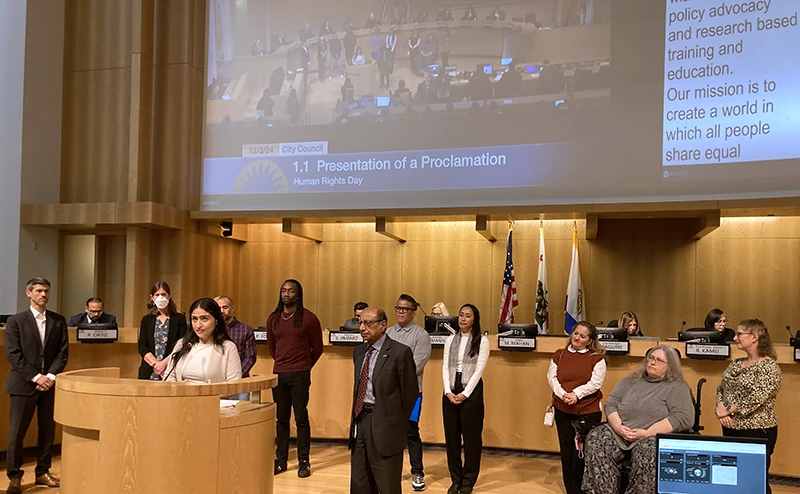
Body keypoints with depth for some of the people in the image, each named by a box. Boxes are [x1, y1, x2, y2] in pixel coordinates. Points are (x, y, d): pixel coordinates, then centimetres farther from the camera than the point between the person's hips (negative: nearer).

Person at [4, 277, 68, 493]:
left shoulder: (59, 320, 8)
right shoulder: (15, 321, 0)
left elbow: (63, 352, 4)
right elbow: (13, 354, -7)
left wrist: (50, 376, -9)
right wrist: (36, 377, -14)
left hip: (50, 383, 3)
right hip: (23, 384, -3)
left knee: (48, 431, 7)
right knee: (16, 433, -2)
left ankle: (43, 472, 18)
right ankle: (14, 476, 8)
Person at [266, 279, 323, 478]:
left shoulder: (308, 318, -4)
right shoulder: (273, 319, 8)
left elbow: (317, 348, 4)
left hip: (300, 374, -4)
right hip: (278, 373, 4)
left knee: (301, 418, -1)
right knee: (281, 418, 8)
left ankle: (303, 461, 6)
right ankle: (281, 460, 16)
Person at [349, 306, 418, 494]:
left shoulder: (400, 352, -12)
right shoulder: (359, 351, 11)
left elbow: (410, 392, -7)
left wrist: (398, 421, 0)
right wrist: (358, 416, 12)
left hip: (384, 427, -7)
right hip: (359, 421, 7)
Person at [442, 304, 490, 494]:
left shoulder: (482, 341, -2)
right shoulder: (450, 340, 10)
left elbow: (479, 370, -8)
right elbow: (445, 367, 5)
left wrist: (465, 393, -14)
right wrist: (448, 391, -8)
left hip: (471, 391, -4)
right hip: (451, 391, 4)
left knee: (471, 436, 3)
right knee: (451, 436, 7)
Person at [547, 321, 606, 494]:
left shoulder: (597, 358, -1)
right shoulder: (559, 355, 9)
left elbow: (595, 383, -10)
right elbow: (552, 377, 0)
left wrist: (576, 394, -22)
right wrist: (563, 394, -17)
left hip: (588, 411, -3)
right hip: (563, 410, 3)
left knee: (583, 453, -3)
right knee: (566, 452, 8)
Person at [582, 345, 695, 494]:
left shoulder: (677, 387, 7)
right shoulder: (631, 380, 20)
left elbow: (684, 418, -8)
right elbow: (610, 405, 13)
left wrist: (646, 433, -15)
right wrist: (618, 427, -10)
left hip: (655, 437, -4)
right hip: (619, 433, 4)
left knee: (648, 455, -38)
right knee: (595, 441, -26)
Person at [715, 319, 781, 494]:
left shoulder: (769, 367, -13)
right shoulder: (735, 364, 11)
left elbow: (756, 398, -21)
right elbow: (721, 389, 11)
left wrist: (728, 410, -16)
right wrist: (721, 408, -8)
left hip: (757, 431, -7)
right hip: (730, 429, 7)